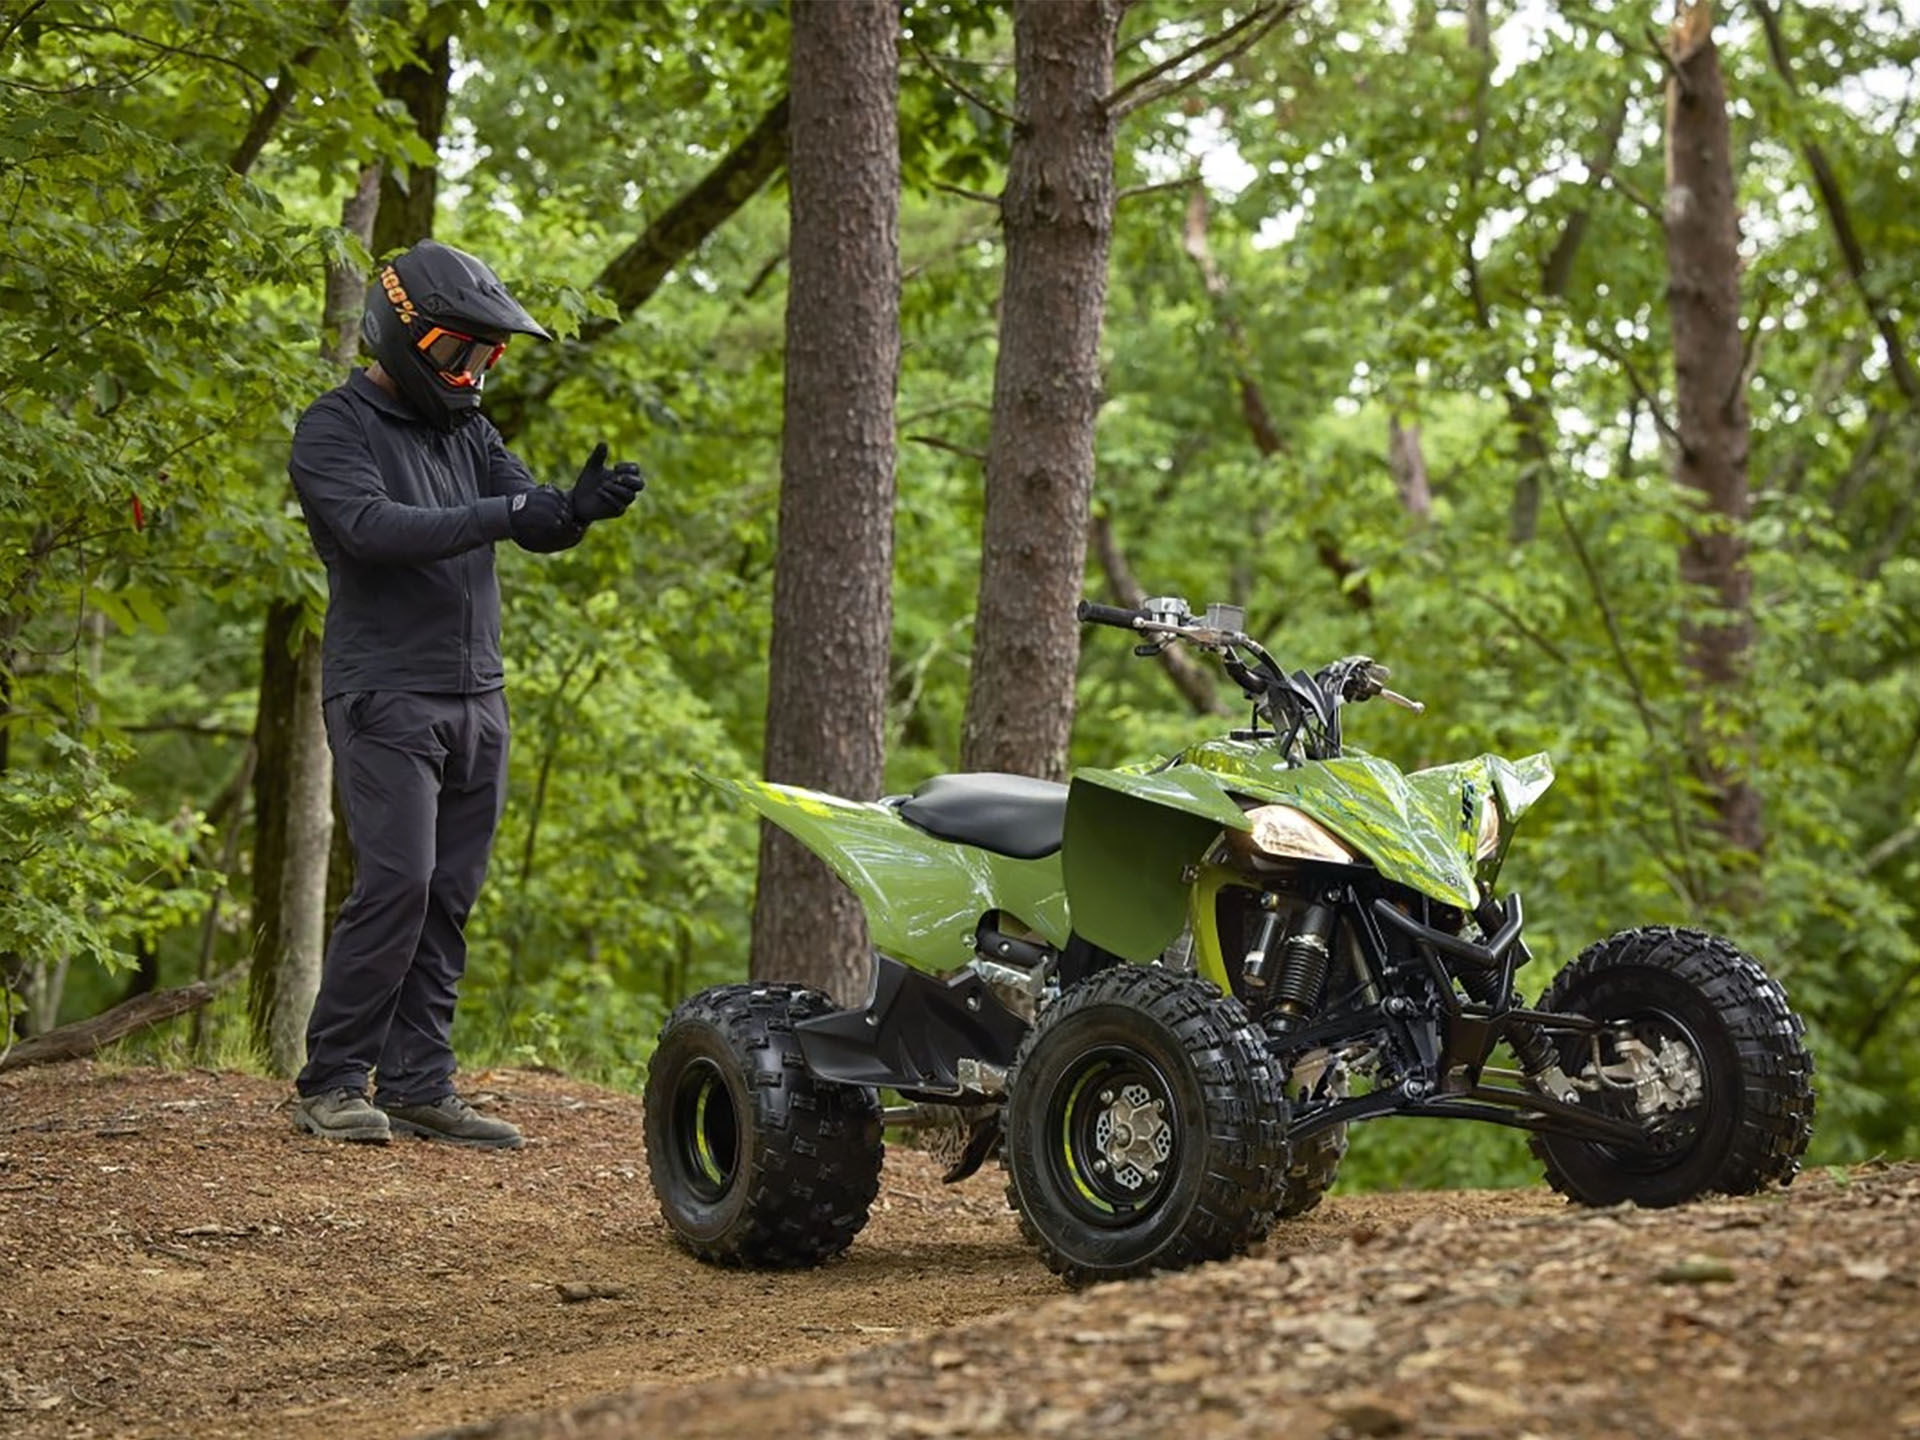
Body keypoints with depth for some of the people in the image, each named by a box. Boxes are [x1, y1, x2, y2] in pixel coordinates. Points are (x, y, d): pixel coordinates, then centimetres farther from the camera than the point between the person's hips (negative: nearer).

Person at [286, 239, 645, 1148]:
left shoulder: (467, 431, 17)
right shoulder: (333, 432, -5)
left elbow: (535, 525, 6)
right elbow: (376, 527, -22)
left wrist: (579, 505, -17)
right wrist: (506, 512, -27)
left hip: (477, 699, 7)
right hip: (385, 698, -7)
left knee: (447, 899, 5)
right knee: (395, 886, -14)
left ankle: (418, 1084, 10)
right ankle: (330, 1086, -5)